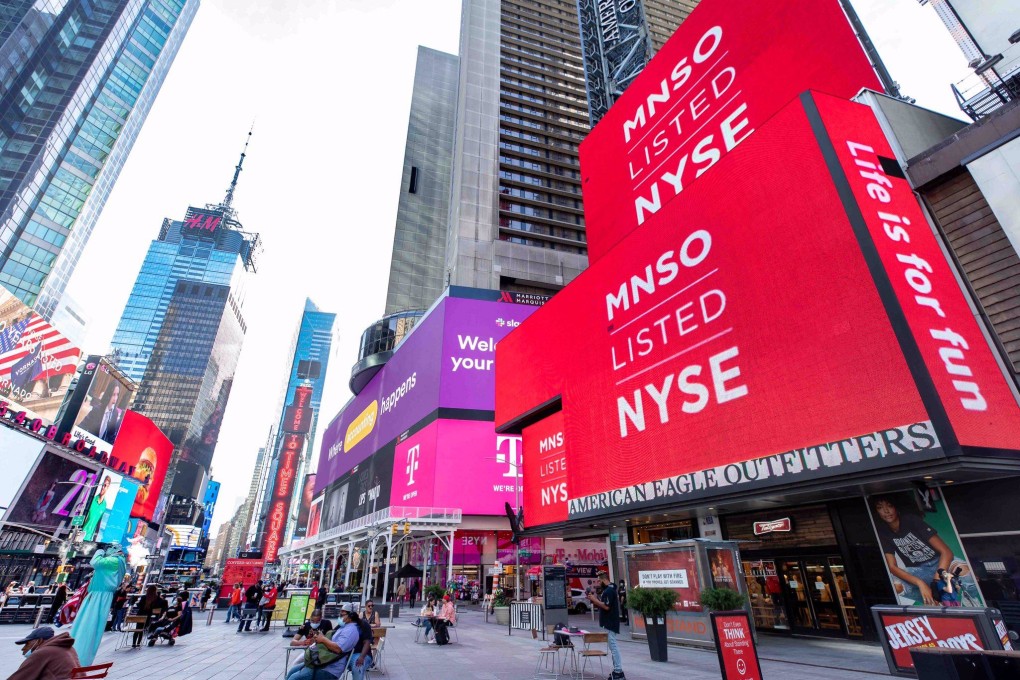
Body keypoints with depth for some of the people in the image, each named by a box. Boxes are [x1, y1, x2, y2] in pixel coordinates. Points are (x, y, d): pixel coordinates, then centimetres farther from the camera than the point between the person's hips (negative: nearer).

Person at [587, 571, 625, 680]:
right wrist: (594, 599, 4)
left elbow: (606, 606, -24)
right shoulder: (608, 589, 14)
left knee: (613, 646, -5)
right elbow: (603, 604, 17)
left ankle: (618, 671, 0)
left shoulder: (609, 590, -19)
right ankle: (617, 670, 20)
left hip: (610, 624, -11)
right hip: (608, 623, 11)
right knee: (613, 646, 14)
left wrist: (594, 599, -17)